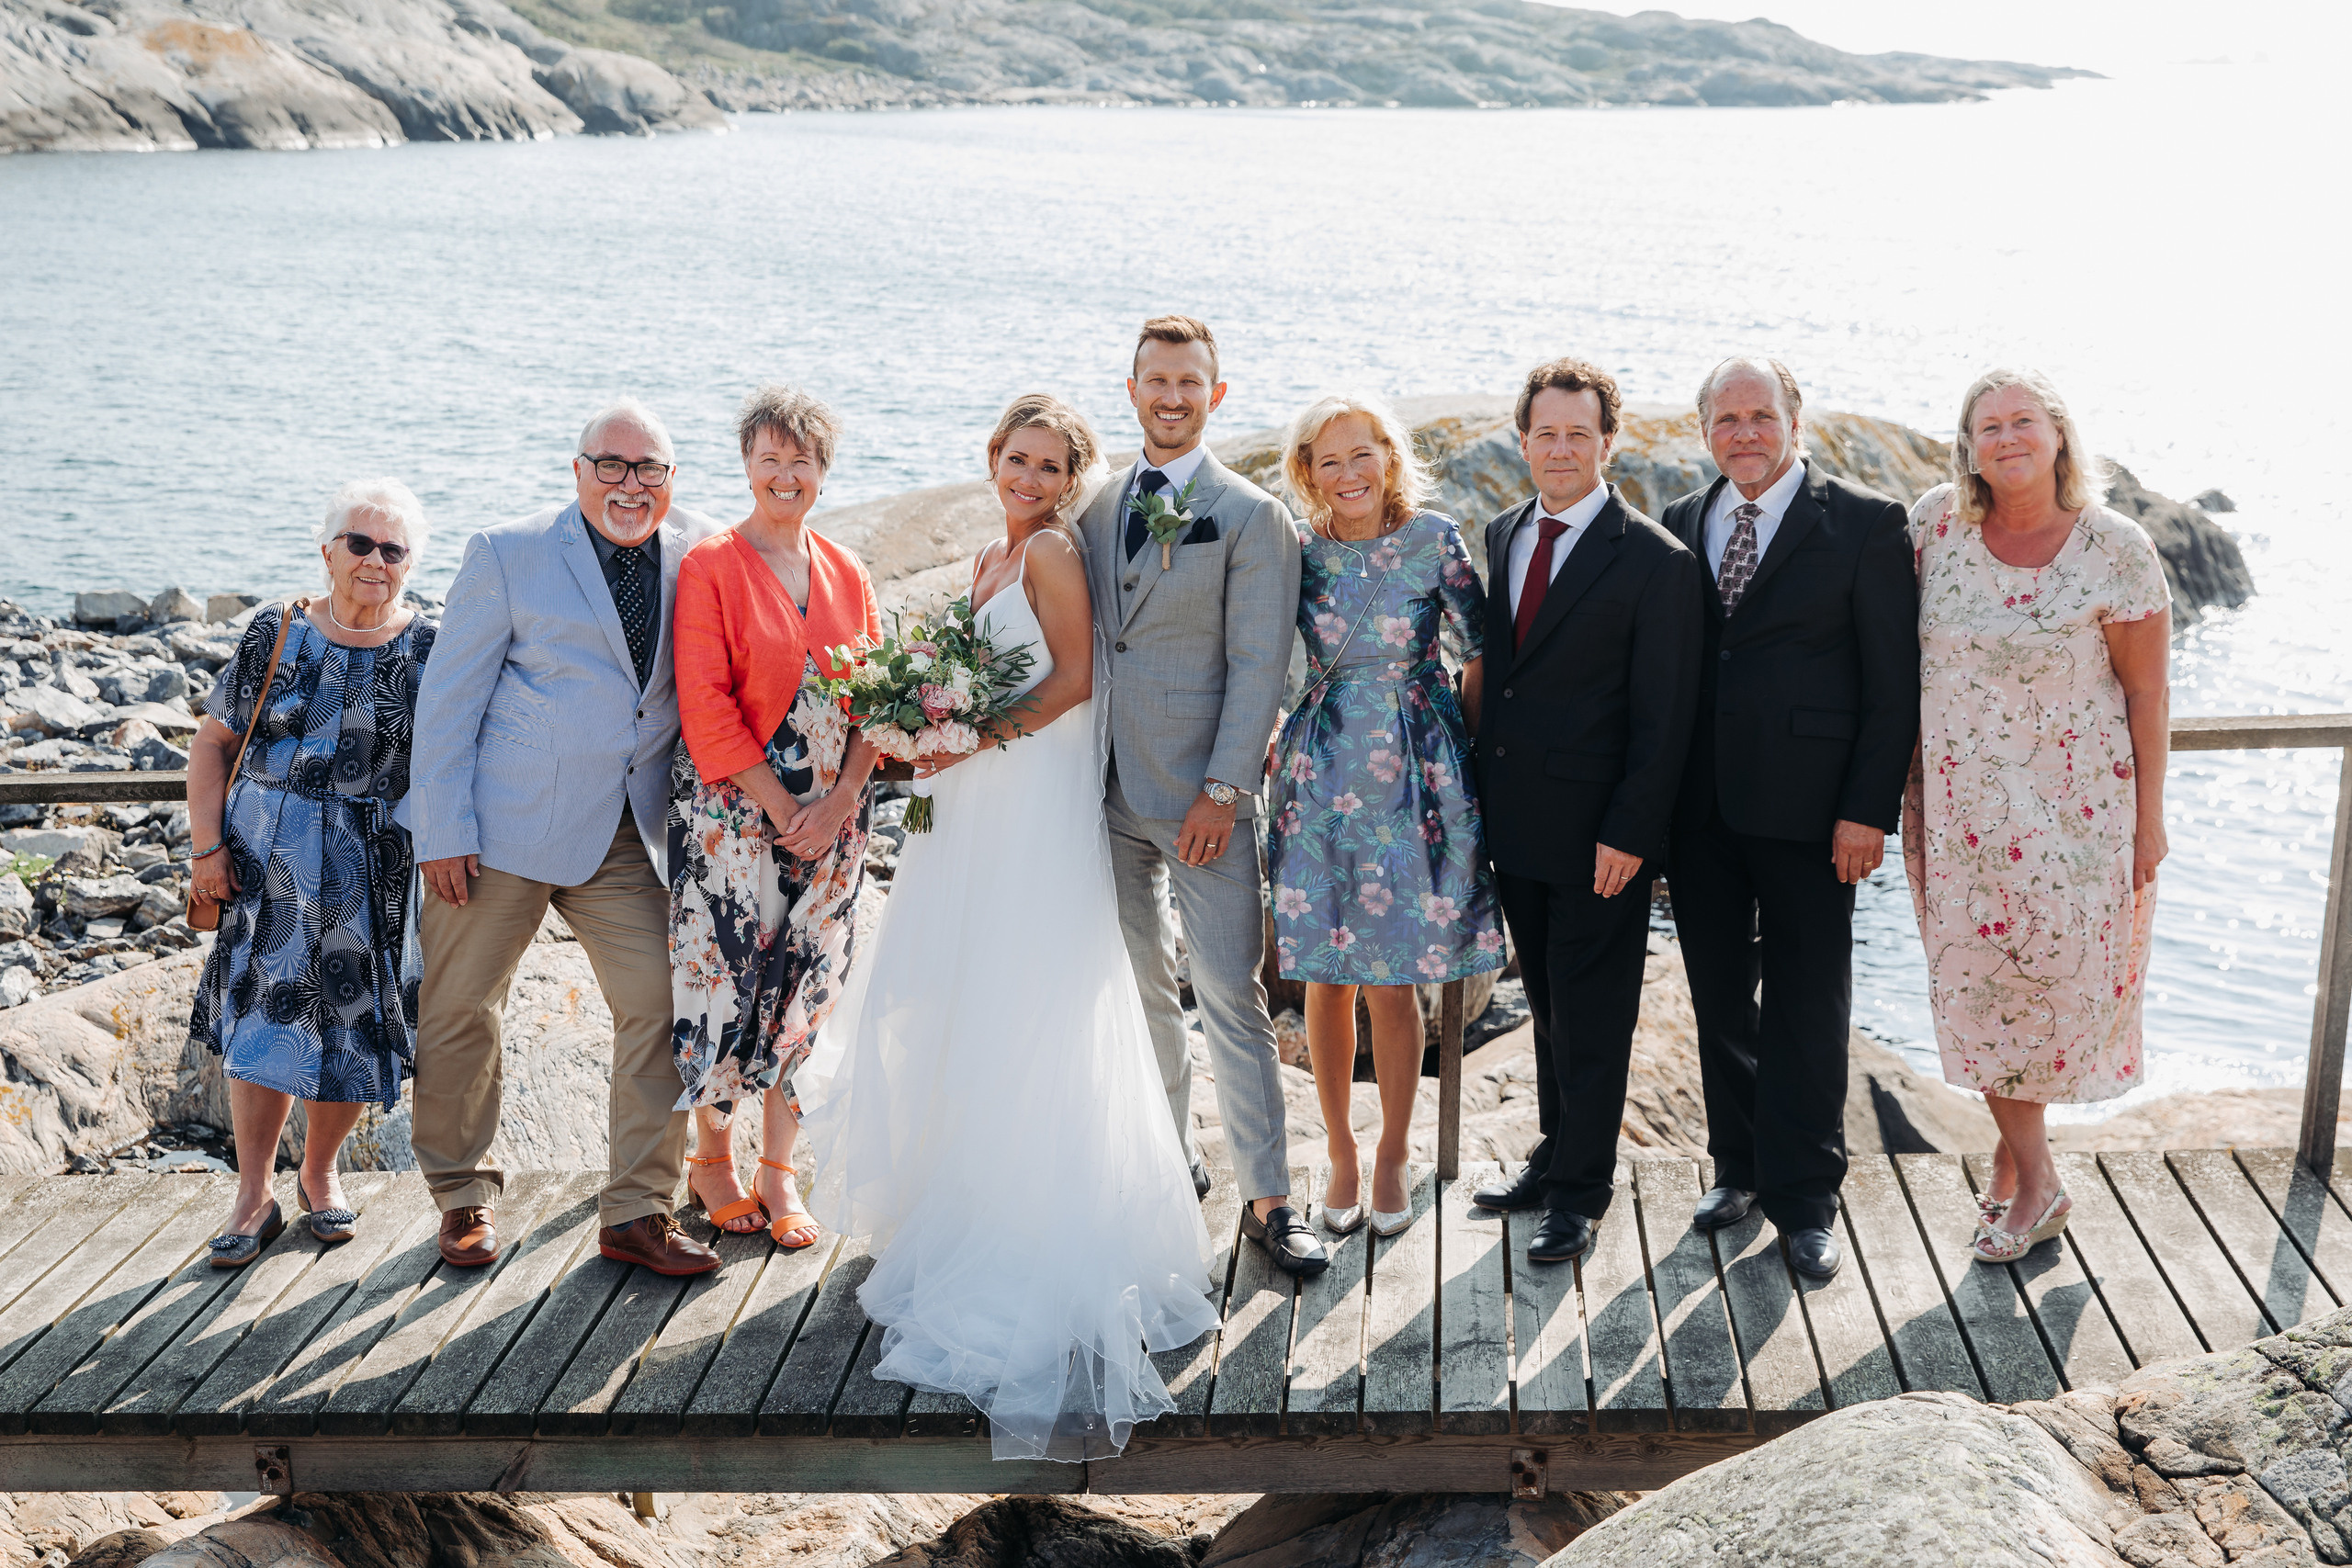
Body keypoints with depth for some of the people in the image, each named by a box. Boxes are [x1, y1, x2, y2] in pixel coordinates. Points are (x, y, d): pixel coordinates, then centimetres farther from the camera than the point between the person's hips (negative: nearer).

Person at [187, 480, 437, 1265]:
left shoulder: (428, 649, 0)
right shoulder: (277, 632, 0)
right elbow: (213, 742, 3)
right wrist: (206, 846, -5)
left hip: (374, 873, 0)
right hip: (269, 860, 0)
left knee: (353, 1028, 7)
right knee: (260, 1023, 1)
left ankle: (319, 1173, 30)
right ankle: (255, 1198, 14)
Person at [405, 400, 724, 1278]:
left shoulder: (699, 555, 6)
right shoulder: (508, 555, -3)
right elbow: (449, 699, -4)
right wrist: (444, 832, -10)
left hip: (630, 836, 3)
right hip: (505, 827, -2)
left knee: (661, 1009, -3)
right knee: (460, 1012, 6)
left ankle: (637, 1213, 10)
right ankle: (462, 1196, 27)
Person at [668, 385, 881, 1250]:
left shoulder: (844, 573, 9)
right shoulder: (710, 565, -5)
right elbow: (706, 703, -11)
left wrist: (840, 801, -6)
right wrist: (781, 807, -14)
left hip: (832, 815, 4)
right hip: (734, 813, -4)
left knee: (804, 991, 7)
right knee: (725, 982, -1)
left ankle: (779, 1170, 18)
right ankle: (712, 1157, 19)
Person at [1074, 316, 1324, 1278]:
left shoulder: (1250, 515, -5)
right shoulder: (1098, 507, 11)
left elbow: (1258, 664, -10)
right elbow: (1085, 646, 14)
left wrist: (1223, 788, -17)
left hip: (1202, 799, -5)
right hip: (1111, 795, 5)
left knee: (1230, 998, -4)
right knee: (1139, 990, 14)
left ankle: (1268, 1198, 4)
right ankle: (1171, 1158, 29)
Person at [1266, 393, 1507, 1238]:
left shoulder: (1434, 539, -5)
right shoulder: (1299, 553, -1)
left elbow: (1481, 650, 3)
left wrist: (1470, 748, 4)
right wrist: (1265, 744, 2)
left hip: (1418, 779, -1)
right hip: (1322, 779, 1)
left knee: (1393, 983, 3)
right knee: (1328, 979, 7)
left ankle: (1391, 1156, 21)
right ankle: (1340, 1150, 23)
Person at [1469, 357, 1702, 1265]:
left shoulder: (1656, 562, -11)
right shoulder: (1503, 537, 8)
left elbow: (1663, 716, -12)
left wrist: (1630, 832, -17)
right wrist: (1481, 794, 9)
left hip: (1598, 832, -6)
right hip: (1515, 817, 6)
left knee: (1592, 1014, 5)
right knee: (1548, 1002, 17)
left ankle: (1581, 1190, 15)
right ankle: (1556, 1152, 31)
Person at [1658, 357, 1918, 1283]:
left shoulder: (1865, 525, -5)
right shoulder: (1681, 527, 9)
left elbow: (1894, 681, -6)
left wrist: (1870, 809, -12)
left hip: (1808, 811, -4)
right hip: (1700, 808, 4)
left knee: (1807, 1011, 3)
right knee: (1720, 999, 14)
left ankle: (1804, 1199, 14)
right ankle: (1739, 1164, 30)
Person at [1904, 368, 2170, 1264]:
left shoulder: (2116, 549, -11)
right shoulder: (1936, 523, -3)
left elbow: (2147, 691, -6)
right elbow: (1904, 656, 7)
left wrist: (2149, 817, -5)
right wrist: (1913, 788, 8)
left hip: (2074, 811, -3)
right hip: (1959, 808, 3)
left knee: (2060, 971, 6)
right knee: (1978, 985, 7)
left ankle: (2016, 1148, 32)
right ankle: (2034, 1181, 22)